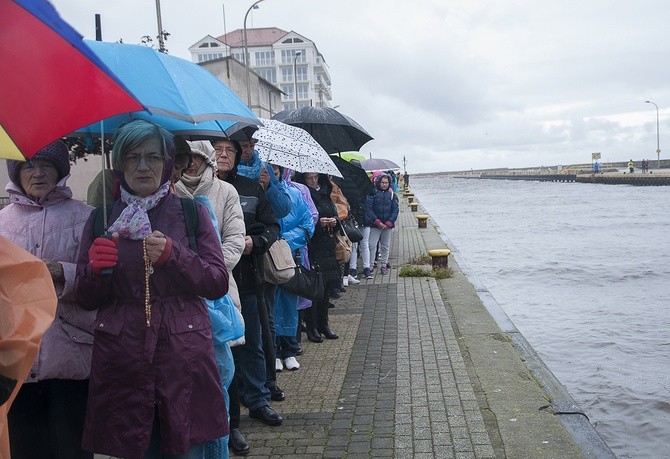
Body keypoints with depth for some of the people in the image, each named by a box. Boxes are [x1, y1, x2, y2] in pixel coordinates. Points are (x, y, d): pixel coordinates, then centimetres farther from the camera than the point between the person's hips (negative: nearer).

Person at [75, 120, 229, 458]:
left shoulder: (192, 212, 5)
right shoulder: (100, 220, 8)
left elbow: (219, 284, 0)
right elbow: (86, 299, 10)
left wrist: (174, 255, -15)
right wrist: (96, 268, -11)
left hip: (184, 357, -1)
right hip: (122, 361, 1)